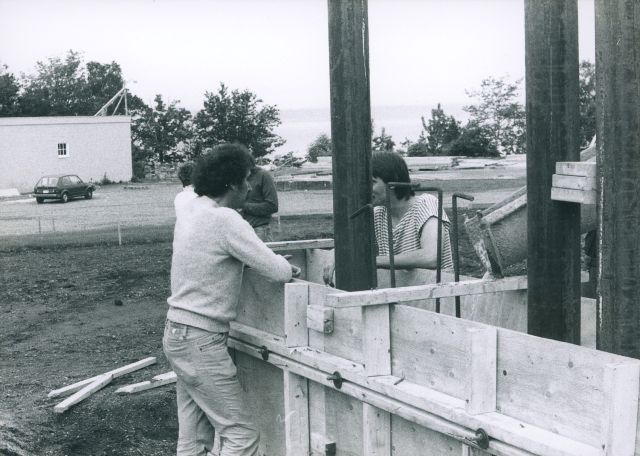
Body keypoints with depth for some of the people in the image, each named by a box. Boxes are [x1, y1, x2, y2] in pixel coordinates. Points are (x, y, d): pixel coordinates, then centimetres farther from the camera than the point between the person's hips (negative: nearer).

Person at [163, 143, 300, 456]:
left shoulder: (189, 210, 6)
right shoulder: (225, 220, -19)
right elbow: (278, 272, -18)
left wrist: (275, 263, 10)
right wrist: (286, 267, 6)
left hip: (178, 335, 9)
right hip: (202, 343, -9)